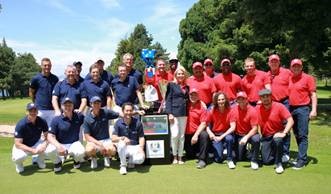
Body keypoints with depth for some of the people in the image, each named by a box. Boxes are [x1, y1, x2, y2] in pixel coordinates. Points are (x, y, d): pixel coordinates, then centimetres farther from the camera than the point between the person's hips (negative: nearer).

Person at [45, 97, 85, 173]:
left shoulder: (79, 117, -2)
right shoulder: (56, 120, -9)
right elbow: (50, 137, -14)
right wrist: (58, 146, -30)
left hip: (74, 143, 1)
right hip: (60, 144, 0)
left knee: (81, 152, -34)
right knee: (49, 151, -33)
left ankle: (76, 160, 8)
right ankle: (58, 162, 5)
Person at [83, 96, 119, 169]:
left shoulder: (106, 112, -3)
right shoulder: (87, 118, -7)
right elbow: (87, 137, -9)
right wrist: (99, 144, -20)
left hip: (106, 140, 1)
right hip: (93, 141, -1)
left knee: (112, 151, -29)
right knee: (89, 150, -34)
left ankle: (106, 156, 10)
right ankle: (93, 158, 5)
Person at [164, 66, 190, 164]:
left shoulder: (186, 87, 15)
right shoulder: (171, 85, 1)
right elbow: (168, 99, -4)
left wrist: (187, 112, 7)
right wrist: (169, 113, -11)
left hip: (184, 113, 5)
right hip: (174, 113, -4)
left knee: (182, 136, 7)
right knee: (175, 135, -10)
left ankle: (180, 157, 16)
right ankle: (174, 156, 6)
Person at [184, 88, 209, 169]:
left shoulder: (202, 107, -9)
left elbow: (203, 124, -15)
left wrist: (196, 135, -26)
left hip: (197, 131, -3)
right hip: (187, 134, 3)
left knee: (204, 135, -36)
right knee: (190, 155, 4)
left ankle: (202, 159, -27)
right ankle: (197, 151, 39)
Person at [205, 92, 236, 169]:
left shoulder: (229, 111, -10)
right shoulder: (212, 112, -7)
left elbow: (233, 127, -15)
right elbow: (207, 125, -1)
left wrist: (222, 136, -22)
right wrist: (210, 133, -21)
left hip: (226, 134, 0)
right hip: (215, 135, 0)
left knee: (229, 138, -38)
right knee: (218, 159, -16)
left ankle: (230, 160, -17)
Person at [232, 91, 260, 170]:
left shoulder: (252, 110, -18)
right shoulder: (234, 109, -8)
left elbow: (254, 128, -21)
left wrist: (246, 137, -34)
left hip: (250, 134, -2)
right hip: (239, 135, 2)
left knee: (256, 139, -37)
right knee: (239, 158, -3)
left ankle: (254, 161, -15)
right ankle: (244, 149, 33)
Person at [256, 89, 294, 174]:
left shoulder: (279, 106, -12)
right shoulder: (257, 109, -5)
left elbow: (290, 120, -16)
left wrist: (284, 133, -29)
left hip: (277, 134, -2)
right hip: (265, 137, 3)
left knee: (277, 139, -39)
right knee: (266, 161, -7)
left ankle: (278, 164, -17)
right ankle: (275, 155, 30)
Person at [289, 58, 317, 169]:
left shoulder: (308, 78, -3)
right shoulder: (289, 79, 11)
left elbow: (313, 94, -5)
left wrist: (314, 109, -13)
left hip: (303, 109, -6)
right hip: (291, 109, 6)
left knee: (302, 135, -6)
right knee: (296, 135, 12)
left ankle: (302, 159, -3)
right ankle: (302, 155, 23)